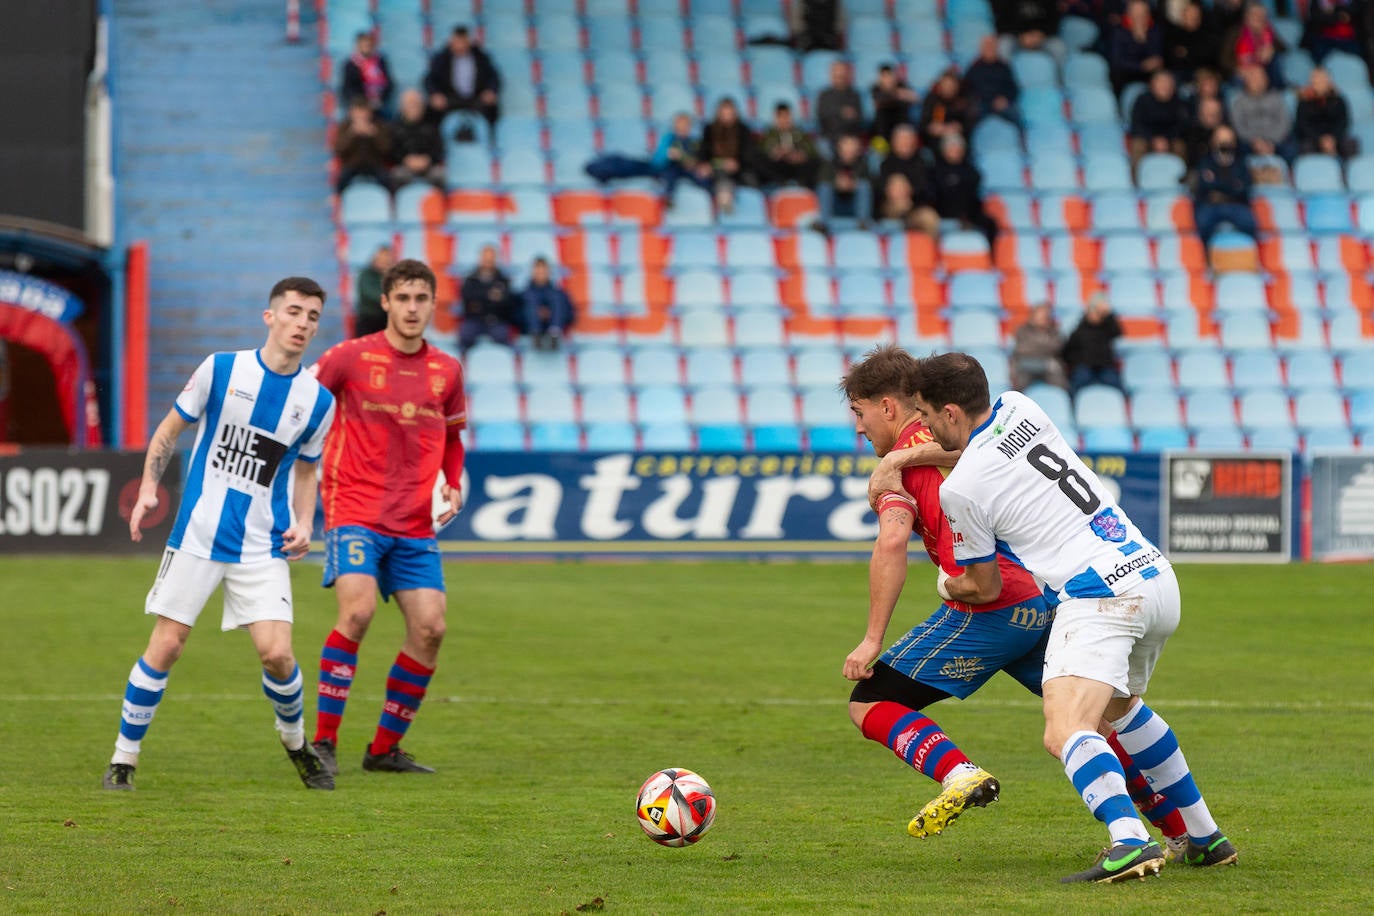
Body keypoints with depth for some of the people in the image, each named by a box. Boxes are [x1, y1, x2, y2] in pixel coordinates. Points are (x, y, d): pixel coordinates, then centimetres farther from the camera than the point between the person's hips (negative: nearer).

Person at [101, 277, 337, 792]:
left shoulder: (317, 400, 2)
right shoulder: (221, 369, -3)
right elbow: (171, 429, 6)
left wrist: (304, 525, -1)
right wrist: (148, 488, -6)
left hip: (263, 550, 1)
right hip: (197, 535, -1)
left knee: (276, 653, -10)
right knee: (166, 645, -4)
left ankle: (295, 741, 18)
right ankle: (124, 759, 9)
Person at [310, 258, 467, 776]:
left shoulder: (446, 371, 9)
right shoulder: (351, 358, -3)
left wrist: (453, 487, 8)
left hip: (415, 524, 5)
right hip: (356, 513, -5)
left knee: (430, 627, -5)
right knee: (357, 611, -24)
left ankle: (385, 748, 10)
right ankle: (324, 742, -15)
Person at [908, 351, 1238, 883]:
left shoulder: (960, 488, -5)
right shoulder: (1019, 408, 12)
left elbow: (986, 587, 9)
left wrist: (945, 586, 31)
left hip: (1099, 596, -9)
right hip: (1158, 580, 9)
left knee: (1065, 733, -20)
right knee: (1120, 706, 31)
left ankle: (1131, 844, -44)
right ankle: (1206, 838, 34)